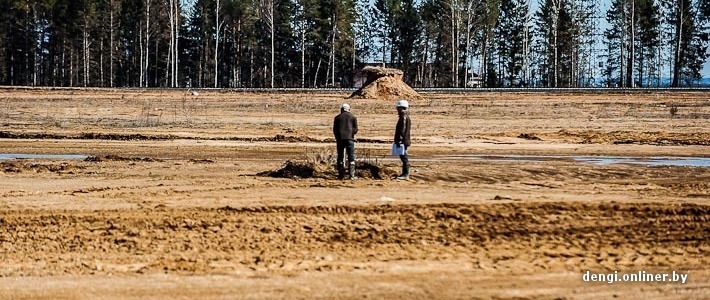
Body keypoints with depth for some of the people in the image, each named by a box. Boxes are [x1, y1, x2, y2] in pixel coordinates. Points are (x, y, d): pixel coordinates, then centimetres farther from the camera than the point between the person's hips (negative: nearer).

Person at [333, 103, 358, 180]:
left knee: (340, 156, 7)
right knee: (351, 157, 0)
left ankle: (341, 174, 4)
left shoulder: (337, 117, 11)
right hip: (349, 138, -1)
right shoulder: (353, 117, 9)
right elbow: (356, 129, 5)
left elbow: (334, 129, 9)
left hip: (340, 138, 1)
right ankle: (351, 175, -9)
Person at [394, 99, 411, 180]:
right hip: (405, 140, 11)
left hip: (403, 141, -11)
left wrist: (399, 140, -20)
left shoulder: (404, 117, -16)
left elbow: (402, 130, -21)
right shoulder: (406, 116, 17)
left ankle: (405, 175, -8)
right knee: (404, 157, 14)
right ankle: (405, 174, 19)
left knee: (404, 157, -9)